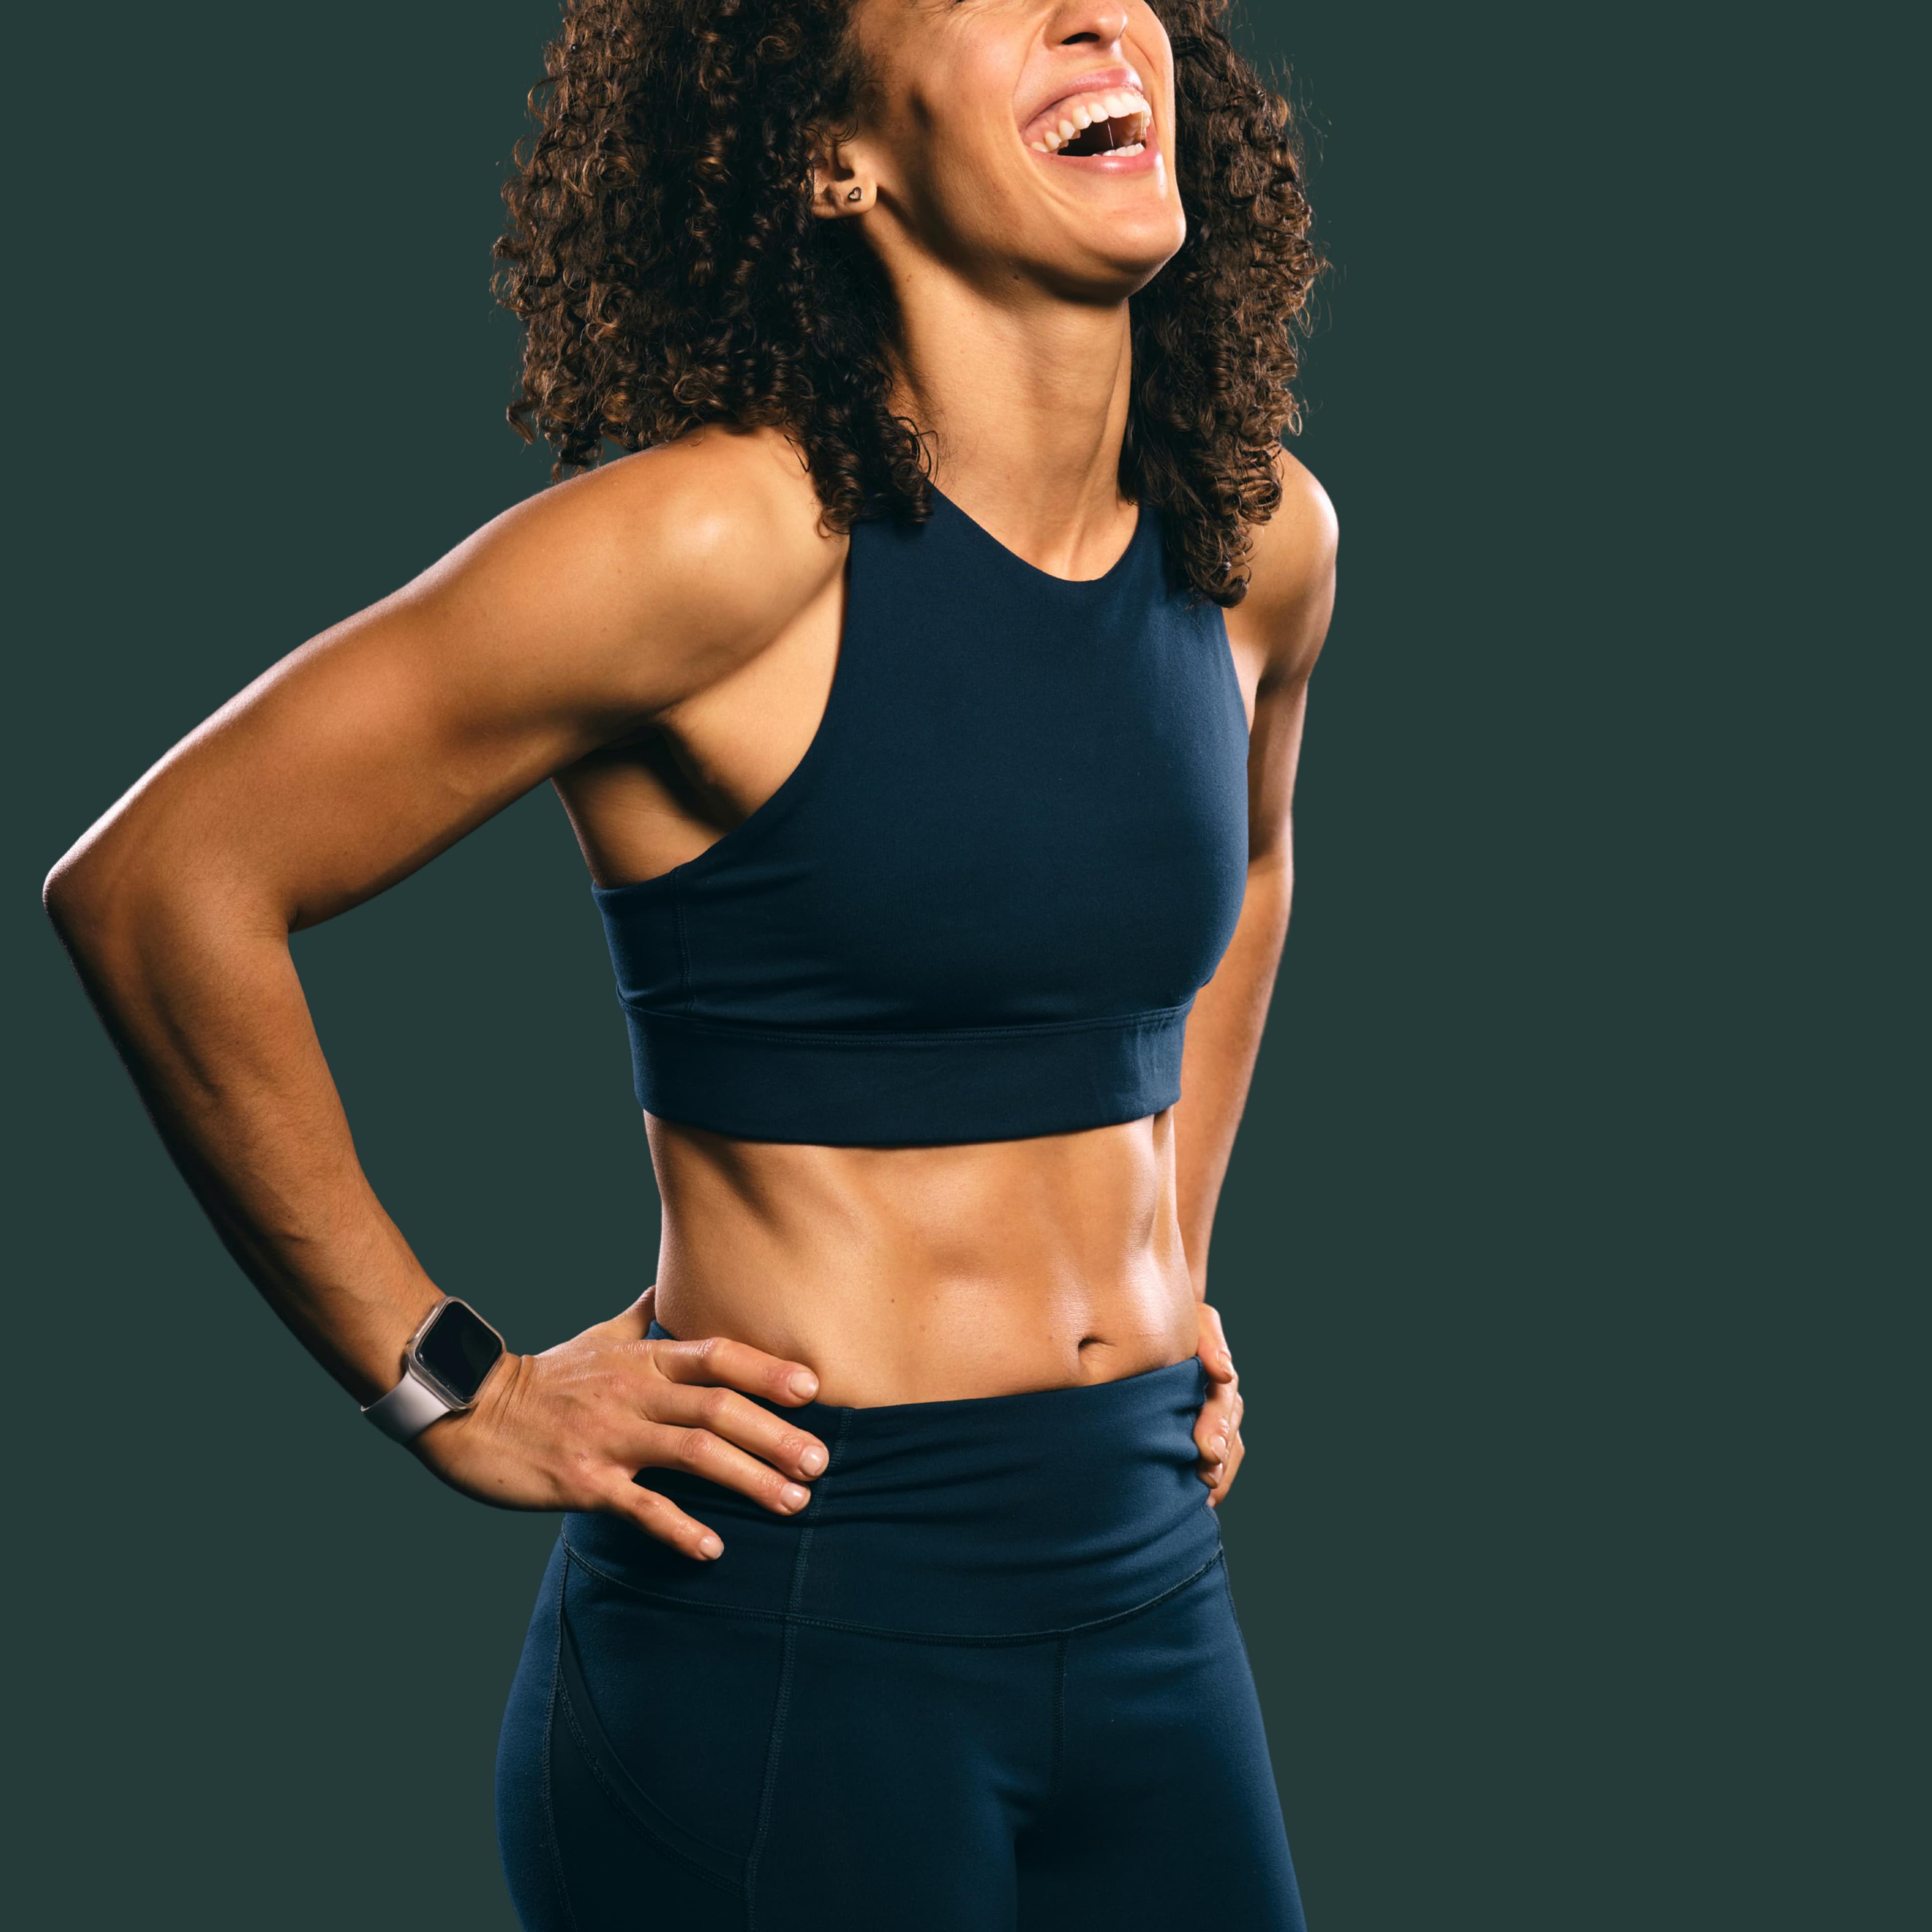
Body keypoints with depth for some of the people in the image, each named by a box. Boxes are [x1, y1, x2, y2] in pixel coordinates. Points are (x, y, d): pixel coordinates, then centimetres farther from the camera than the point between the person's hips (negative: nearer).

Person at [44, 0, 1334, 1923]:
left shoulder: (1257, 540, 2)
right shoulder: (734, 538, -18)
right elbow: (158, 883, -16)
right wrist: (448, 1390, -11)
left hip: (1156, 1594, 6)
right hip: (794, 1621, -6)